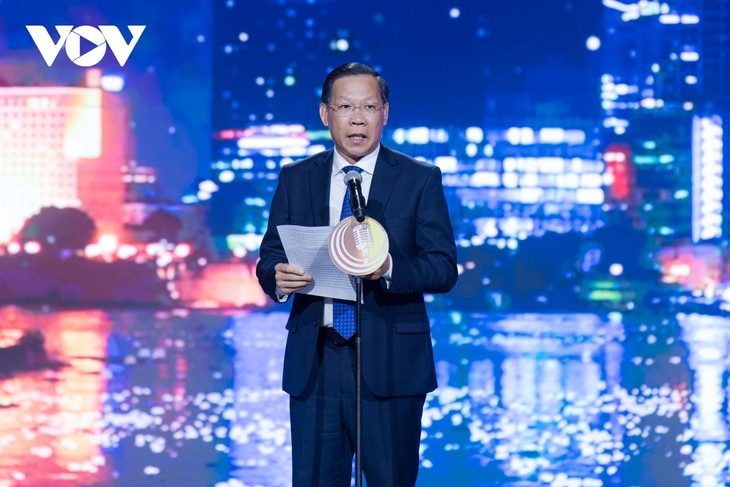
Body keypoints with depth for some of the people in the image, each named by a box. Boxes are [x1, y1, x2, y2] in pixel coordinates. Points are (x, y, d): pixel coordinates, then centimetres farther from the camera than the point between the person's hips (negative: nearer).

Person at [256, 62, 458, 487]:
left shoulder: (420, 180, 2)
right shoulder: (295, 179, 10)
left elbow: (444, 268, -4)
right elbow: (269, 257, 9)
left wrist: (389, 269, -24)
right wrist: (278, 276, -15)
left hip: (389, 362, -2)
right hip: (313, 363, 2)